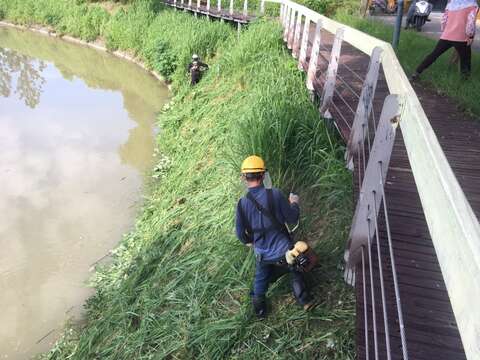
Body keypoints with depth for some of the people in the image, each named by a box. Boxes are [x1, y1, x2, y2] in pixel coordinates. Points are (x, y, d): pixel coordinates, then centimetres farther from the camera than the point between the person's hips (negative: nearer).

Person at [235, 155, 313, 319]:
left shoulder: (242, 203, -16)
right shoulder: (274, 194, -22)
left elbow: (241, 233, -5)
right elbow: (292, 218, -12)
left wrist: (249, 241, 17)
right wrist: (294, 203, 8)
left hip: (262, 254, 3)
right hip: (284, 250, -3)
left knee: (260, 279, 29)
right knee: (296, 273, 26)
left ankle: (259, 309, 44)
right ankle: (304, 301, 36)